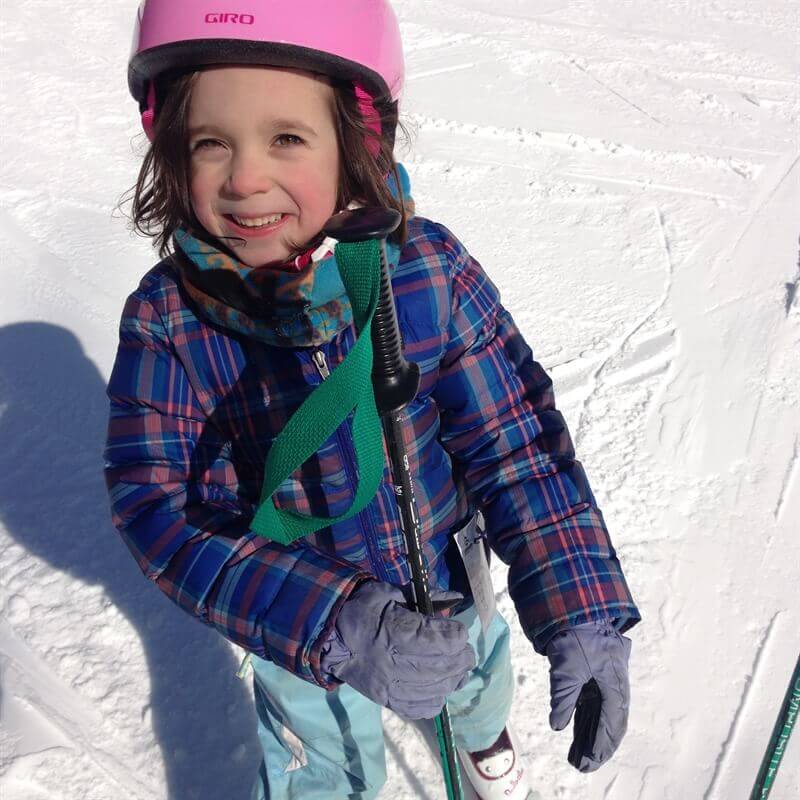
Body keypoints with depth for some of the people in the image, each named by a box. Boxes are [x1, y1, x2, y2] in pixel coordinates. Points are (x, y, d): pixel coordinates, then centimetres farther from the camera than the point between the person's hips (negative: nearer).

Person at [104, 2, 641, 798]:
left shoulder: (431, 270, -25)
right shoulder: (164, 318, -24)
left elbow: (517, 444, -19)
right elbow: (155, 508, -28)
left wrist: (581, 607, -27)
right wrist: (332, 625, -41)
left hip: (445, 579, 2)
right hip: (298, 627, -1)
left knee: (475, 668, 34)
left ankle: (483, 732, 71)